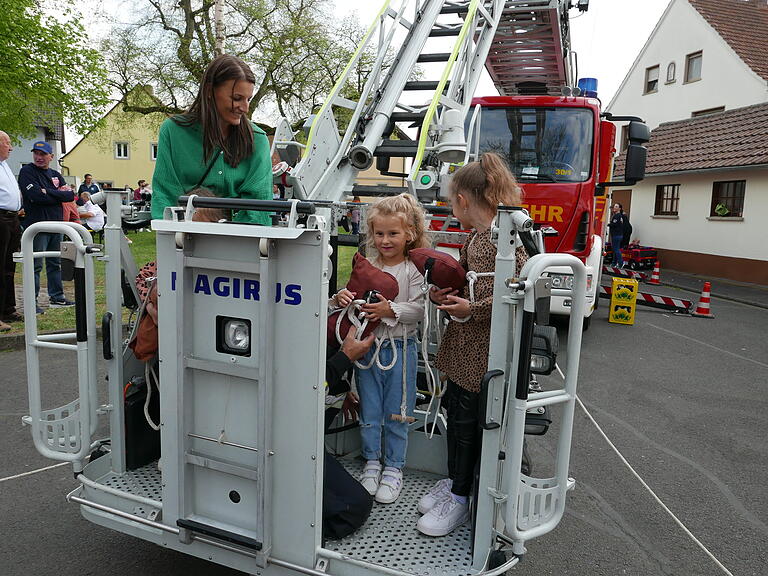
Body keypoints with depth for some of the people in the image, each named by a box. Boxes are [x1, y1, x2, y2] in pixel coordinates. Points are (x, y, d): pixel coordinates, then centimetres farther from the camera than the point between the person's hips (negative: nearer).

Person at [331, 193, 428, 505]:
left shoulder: (415, 269, -7)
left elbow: (418, 308, -13)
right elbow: (353, 294, 5)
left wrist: (390, 310, -27)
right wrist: (342, 298, -17)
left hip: (399, 349, -3)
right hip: (368, 346, 3)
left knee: (395, 414, 9)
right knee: (369, 411, 13)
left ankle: (393, 469, 26)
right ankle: (371, 463, 31)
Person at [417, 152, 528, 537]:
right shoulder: (473, 238, 12)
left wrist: (471, 309, -23)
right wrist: (444, 295, 6)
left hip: (485, 348, -9)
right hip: (463, 345, 9)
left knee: (469, 417, 3)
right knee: (453, 406, 17)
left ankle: (460, 498, 21)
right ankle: (453, 479, 36)